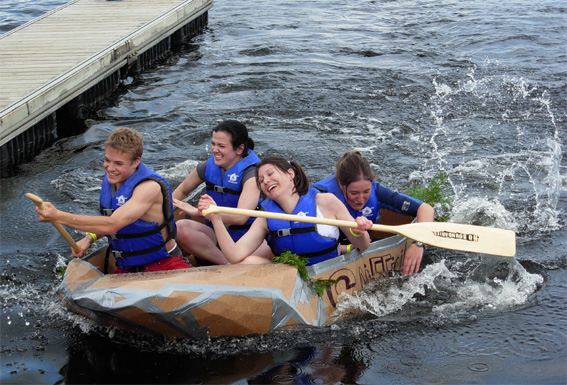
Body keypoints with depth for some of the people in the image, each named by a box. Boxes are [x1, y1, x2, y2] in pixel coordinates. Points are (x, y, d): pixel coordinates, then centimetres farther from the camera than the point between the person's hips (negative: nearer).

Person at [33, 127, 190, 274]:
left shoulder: (149, 187, -22)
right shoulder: (111, 179, 4)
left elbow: (111, 225, -32)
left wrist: (58, 216, -33)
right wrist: (89, 238, -1)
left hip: (163, 267, -7)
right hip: (126, 269, 7)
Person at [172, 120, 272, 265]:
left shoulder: (251, 173, -15)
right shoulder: (208, 167, 2)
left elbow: (240, 217, -31)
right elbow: (182, 191, 23)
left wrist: (197, 212, -29)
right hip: (216, 235, 5)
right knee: (179, 228, -27)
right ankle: (229, 263, -31)